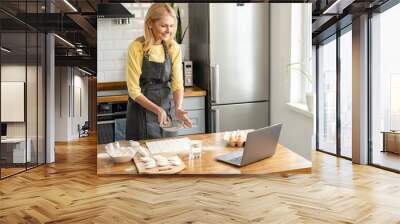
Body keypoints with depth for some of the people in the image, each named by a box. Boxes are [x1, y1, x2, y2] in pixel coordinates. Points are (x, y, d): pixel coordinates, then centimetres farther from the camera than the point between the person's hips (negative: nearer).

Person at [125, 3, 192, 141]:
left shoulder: (173, 48, -4)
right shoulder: (137, 48, -16)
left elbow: (177, 83, -9)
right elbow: (134, 90, -16)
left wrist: (178, 108, -27)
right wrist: (157, 109, -27)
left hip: (167, 109, 3)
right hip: (142, 109, -3)